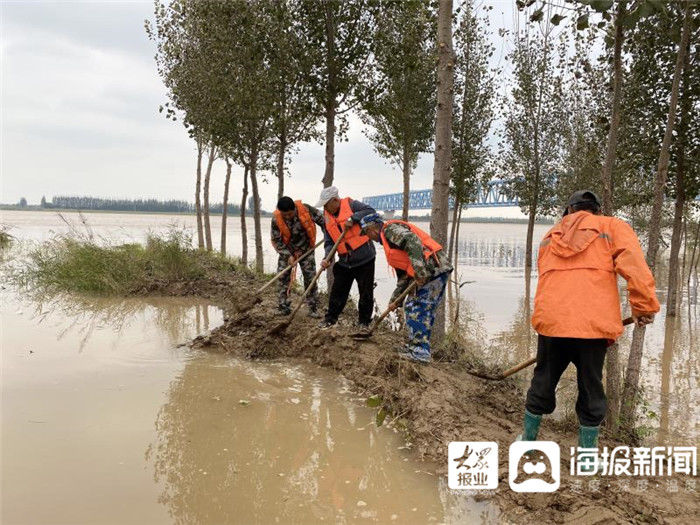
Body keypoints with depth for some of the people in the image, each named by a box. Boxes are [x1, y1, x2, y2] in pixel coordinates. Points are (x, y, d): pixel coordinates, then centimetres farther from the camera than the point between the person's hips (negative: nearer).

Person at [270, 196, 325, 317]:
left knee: (310, 278, -2)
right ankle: (283, 307, 8)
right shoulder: (276, 219, -22)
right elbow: (276, 240, -12)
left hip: (305, 250, 0)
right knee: (282, 278, -3)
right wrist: (288, 255, -18)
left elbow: (322, 221, -10)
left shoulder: (306, 210, -24)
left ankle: (313, 309, 5)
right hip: (286, 251, 0)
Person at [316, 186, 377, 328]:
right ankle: (330, 318, 26)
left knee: (366, 293, 5)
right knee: (337, 291, 11)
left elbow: (371, 211, -17)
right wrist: (327, 258, -11)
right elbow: (329, 242, 5)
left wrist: (353, 218, -24)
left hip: (364, 258, -5)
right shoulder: (328, 217, 8)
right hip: (344, 262, 5)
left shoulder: (351, 205, -7)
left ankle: (364, 322, 18)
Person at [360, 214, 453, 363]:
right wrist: (395, 299, 25)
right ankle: (415, 346, 21)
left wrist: (419, 270, -28)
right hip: (436, 270, 10)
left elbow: (412, 241, -23)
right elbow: (403, 275, 27)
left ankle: (420, 352, -6)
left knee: (417, 309, -8)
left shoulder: (390, 229, -3)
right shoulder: (388, 240, 27)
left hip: (433, 268, -10)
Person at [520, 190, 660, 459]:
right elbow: (634, 266, -7)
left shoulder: (550, 237, 22)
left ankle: (528, 439, 34)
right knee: (591, 392, 13)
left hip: (550, 322, 3)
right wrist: (644, 307, -1)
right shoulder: (613, 227, 10)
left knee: (542, 384, 20)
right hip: (594, 325, -3)